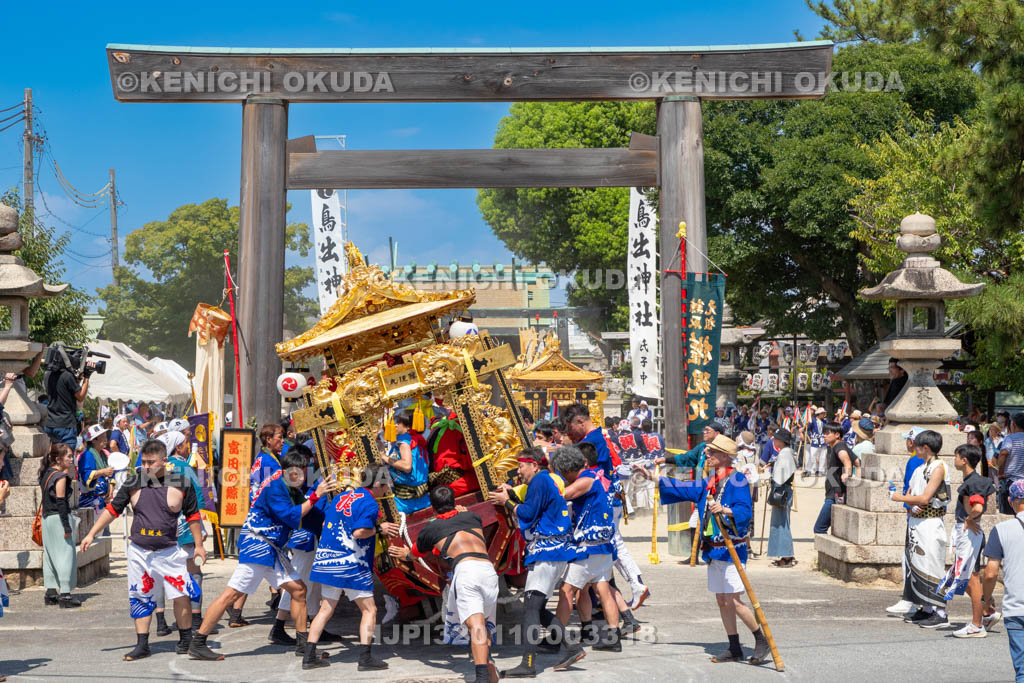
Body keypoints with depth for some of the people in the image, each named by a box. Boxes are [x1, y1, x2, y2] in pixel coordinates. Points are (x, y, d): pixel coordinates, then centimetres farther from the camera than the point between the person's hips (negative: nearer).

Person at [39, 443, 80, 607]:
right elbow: (61, 503, -18)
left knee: (50, 555, 13)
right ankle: (64, 594, -6)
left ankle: (50, 593, 17)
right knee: (65, 555, -5)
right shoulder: (60, 477, -15)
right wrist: (67, 527, -17)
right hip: (59, 519, -9)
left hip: (47, 518, 9)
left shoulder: (47, 473, 10)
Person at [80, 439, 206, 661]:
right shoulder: (133, 482, 1)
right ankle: (142, 645, 13)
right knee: (140, 599, 5)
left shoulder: (181, 484, -4)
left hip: (169, 552, -2)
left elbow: (192, 515, 6)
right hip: (138, 552, 2)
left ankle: (186, 640, 13)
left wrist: (198, 545, 8)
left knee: (181, 597, -5)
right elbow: (113, 509, 8)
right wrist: (91, 534, 5)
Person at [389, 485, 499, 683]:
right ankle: (487, 662, -6)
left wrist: (404, 554, 67)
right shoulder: (472, 517, 29)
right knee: (485, 624, 19)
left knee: (476, 626, -18)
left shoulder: (430, 528, 22)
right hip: (489, 569, 3)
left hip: (465, 569, -3)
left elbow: (415, 554, 44)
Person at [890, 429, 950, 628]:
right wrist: (912, 506, -6)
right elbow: (910, 494, 16)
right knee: (917, 565, 11)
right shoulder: (920, 468, 15)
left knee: (931, 566, -8)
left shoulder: (938, 467, -12)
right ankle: (926, 609, 18)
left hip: (930, 522, -9)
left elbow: (925, 498, -18)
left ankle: (940, 612, -5)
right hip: (915, 521, 9)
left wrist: (899, 498, -9)